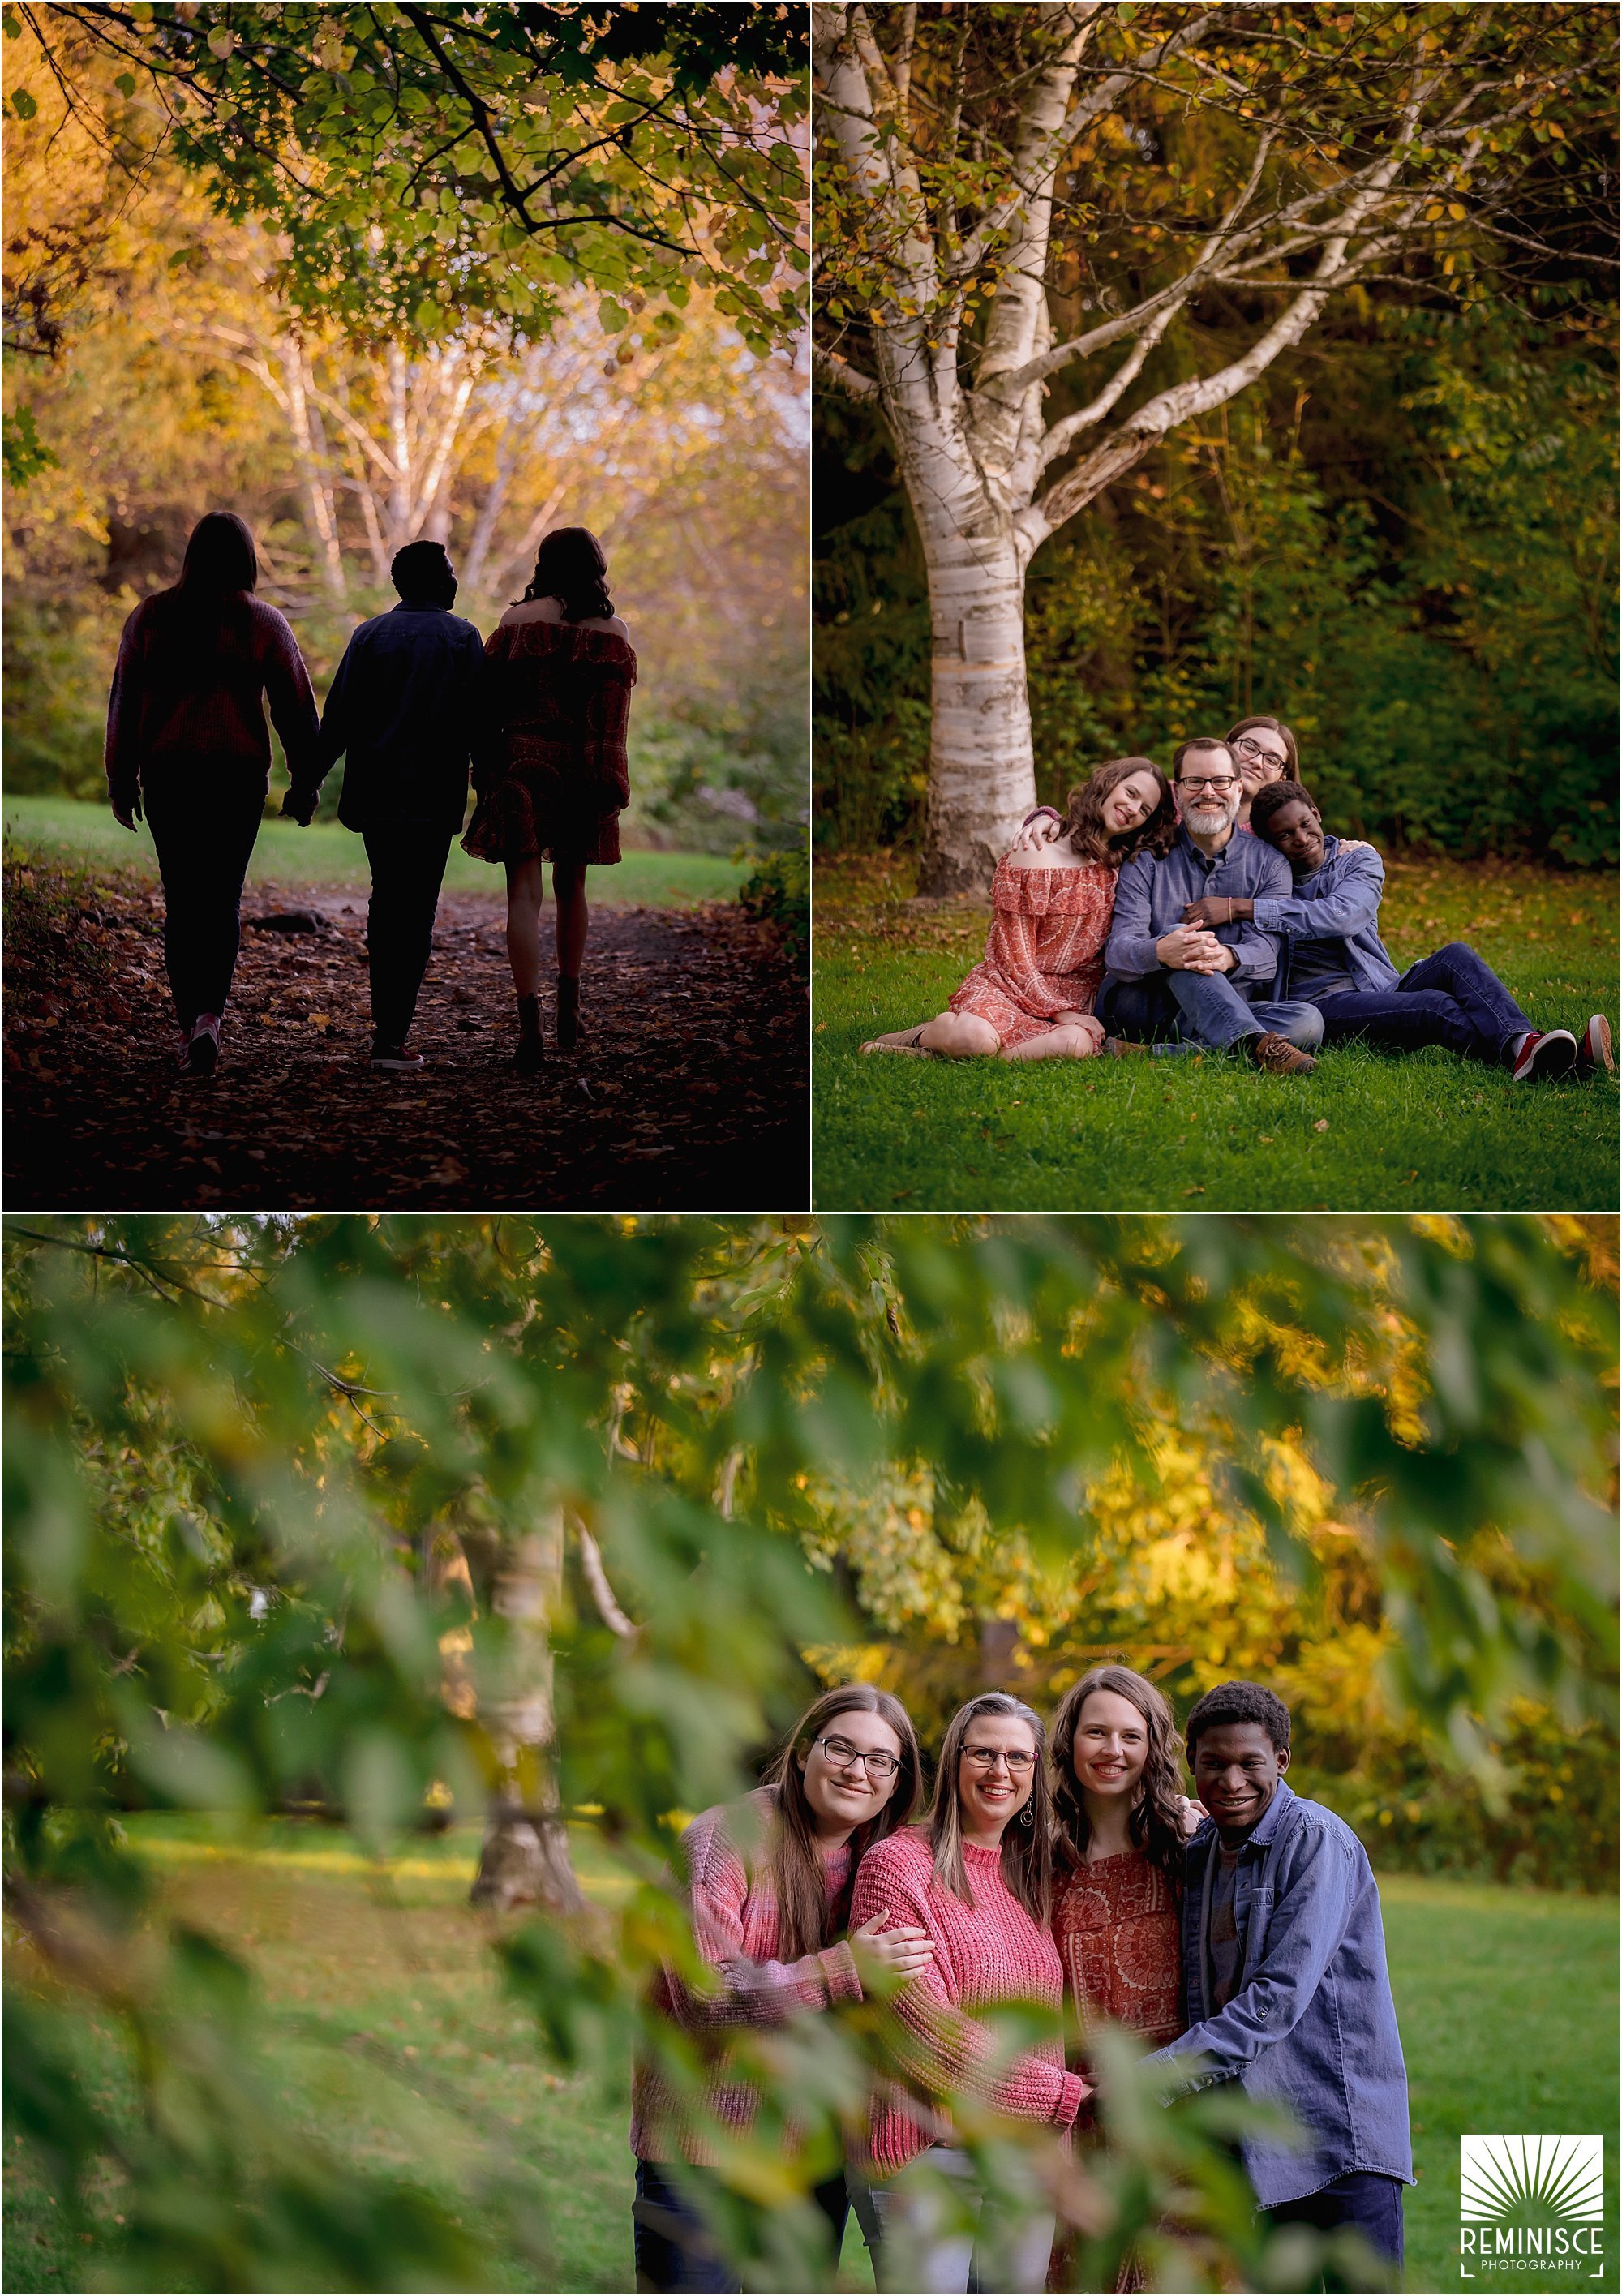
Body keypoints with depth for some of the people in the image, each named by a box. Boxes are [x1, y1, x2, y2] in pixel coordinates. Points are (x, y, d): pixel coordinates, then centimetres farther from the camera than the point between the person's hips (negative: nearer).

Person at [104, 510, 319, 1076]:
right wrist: (305, 780, 9)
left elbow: (124, 701, 4)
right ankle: (209, 1010, -15)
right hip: (239, 774, -1)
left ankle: (190, 1024, 7)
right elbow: (296, 707, 0)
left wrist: (122, 778, 11)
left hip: (166, 771, 1)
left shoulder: (151, 616, 1)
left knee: (182, 899, 9)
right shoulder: (263, 624, -2)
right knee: (223, 897, 6)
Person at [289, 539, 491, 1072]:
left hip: (373, 790, 4)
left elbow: (338, 718, 4)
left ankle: (383, 1014, 29)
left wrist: (308, 782, 8)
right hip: (433, 797, -4)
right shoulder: (462, 638, -2)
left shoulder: (369, 635, 7)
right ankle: (392, 1037, -9)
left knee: (385, 898, 23)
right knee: (415, 910, -3)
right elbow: (477, 723, -6)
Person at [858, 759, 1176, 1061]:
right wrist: (1061, 1013, -14)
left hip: (1071, 1004, 5)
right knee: (974, 1037, -40)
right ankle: (921, 1037, -4)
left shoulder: (1121, 866, 12)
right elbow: (1015, 959, -7)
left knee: (1076, 1044, -36)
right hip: (1009, 991, -5)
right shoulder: (1035, 854, -6)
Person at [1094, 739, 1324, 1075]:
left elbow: (1264, 950, -8)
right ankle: (1256, 1045, -55)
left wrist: (1228, 957, -36)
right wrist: (1161, 952, -37)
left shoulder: (1267, 863, 9)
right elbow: (1118, 949, -10)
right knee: (1176, 938, -31)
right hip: (1139, 1004, -2)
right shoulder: (1147, 858, 4)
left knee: (1307, 1019, -26)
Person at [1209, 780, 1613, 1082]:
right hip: (1320, 1005, -4)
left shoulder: (1358, 859, 10)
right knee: (1437, 1007, -31)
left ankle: (1521, 1045, -51)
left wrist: (1239, 908, -19)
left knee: (1455, 957, -26)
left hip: (1381, 991, 4)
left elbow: (1338, 917, -12)